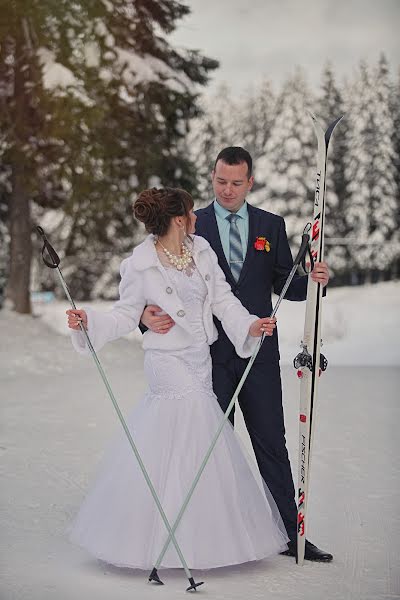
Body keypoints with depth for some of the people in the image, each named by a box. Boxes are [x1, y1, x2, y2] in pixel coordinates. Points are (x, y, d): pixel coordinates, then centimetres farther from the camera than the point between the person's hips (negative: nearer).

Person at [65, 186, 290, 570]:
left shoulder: (201, 250, 5)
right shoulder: (141, 266, -11)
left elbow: (222, 299, 4)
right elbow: (125, 316, -6)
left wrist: (250, 325, -11)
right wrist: (89, 321, -22)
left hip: (200, 363, 6)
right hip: (170, 364, -6)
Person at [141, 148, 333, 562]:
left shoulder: (271, 226, 7)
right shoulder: (192, 226, 1)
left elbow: (284, 286, 8)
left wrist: (313, 280, -13)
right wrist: (148, 314, -23)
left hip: (258, 352, 1)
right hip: (211, 355, -1)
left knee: (272, 444, 5)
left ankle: (290, 534, 13)